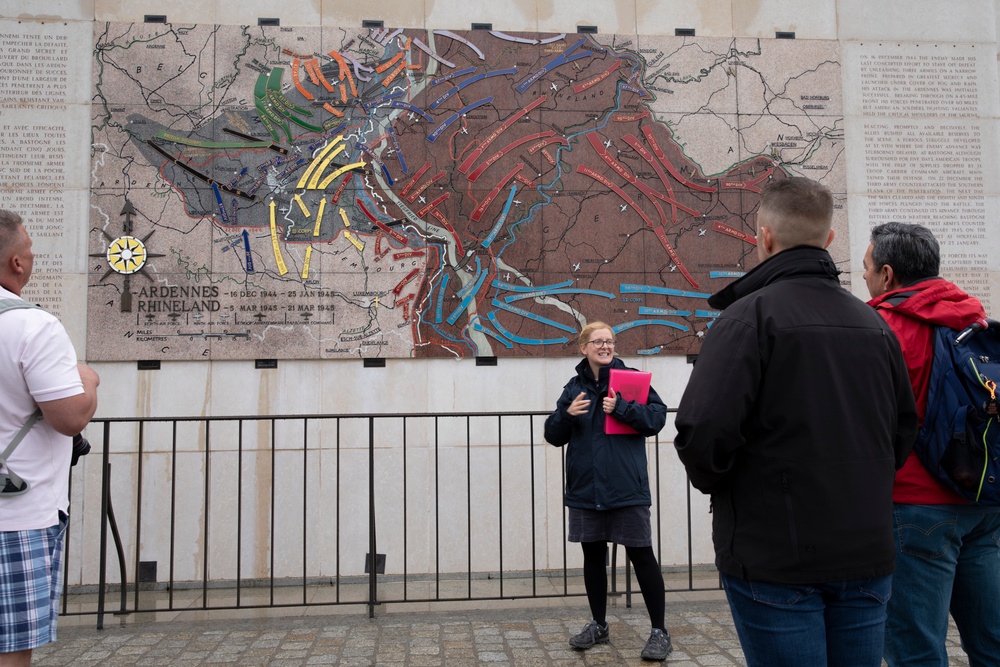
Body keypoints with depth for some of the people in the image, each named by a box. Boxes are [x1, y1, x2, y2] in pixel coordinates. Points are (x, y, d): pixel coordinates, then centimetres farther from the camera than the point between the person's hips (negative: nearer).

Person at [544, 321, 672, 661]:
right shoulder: (574, 387, 8)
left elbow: (657, 417, -10)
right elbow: (554, 435, 6)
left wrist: (621, 408, -22)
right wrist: (567, 414, -14)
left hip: (626, 487, -4)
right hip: (585, 488, 4)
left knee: (641, 555, 2)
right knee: (593, 556, 14)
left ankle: (660, 631, 16)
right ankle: (599, 625, 30)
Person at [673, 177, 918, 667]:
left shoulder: (749, 315, -14)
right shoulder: (874, 324, 9)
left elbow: (704, 432, -22)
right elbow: (903, 431, 15)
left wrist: (713, 481, -2)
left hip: (775, 557, -6)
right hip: (866, 554, 7)